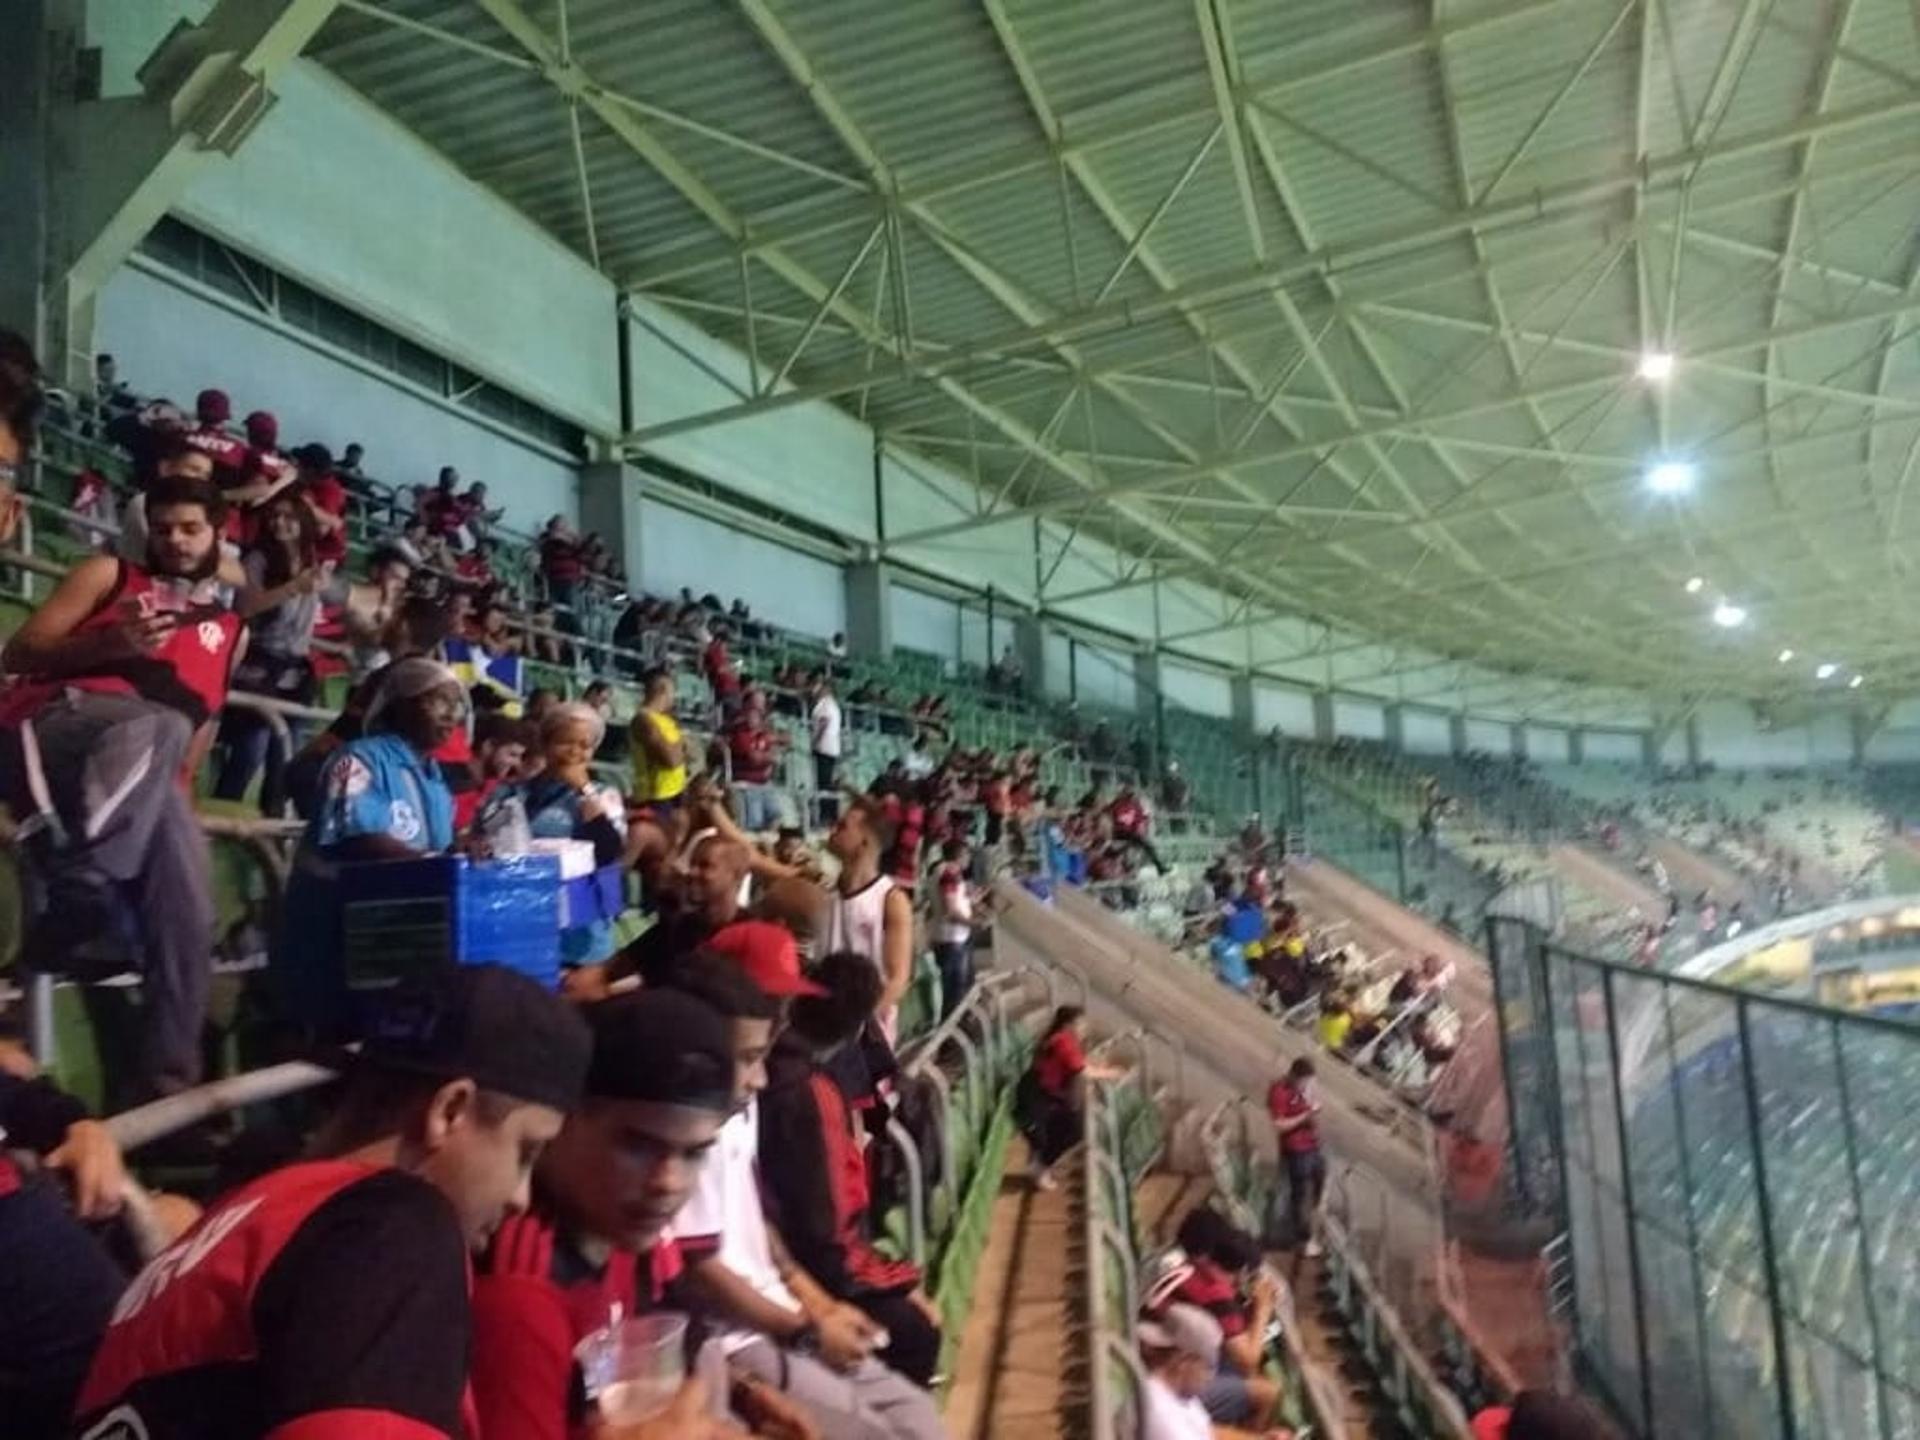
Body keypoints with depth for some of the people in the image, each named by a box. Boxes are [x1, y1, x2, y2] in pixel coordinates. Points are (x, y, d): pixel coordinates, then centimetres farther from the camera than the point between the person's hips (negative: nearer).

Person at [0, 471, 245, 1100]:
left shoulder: (231, 627, 29)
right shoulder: (108, 574, 19)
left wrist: (175, 777, 13)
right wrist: (107, 645, -7)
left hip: (134, 779, 4)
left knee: (187, 904, -15)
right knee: (154, 725, -40)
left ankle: (169, 1079, -8)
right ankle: (82, 905, -41)